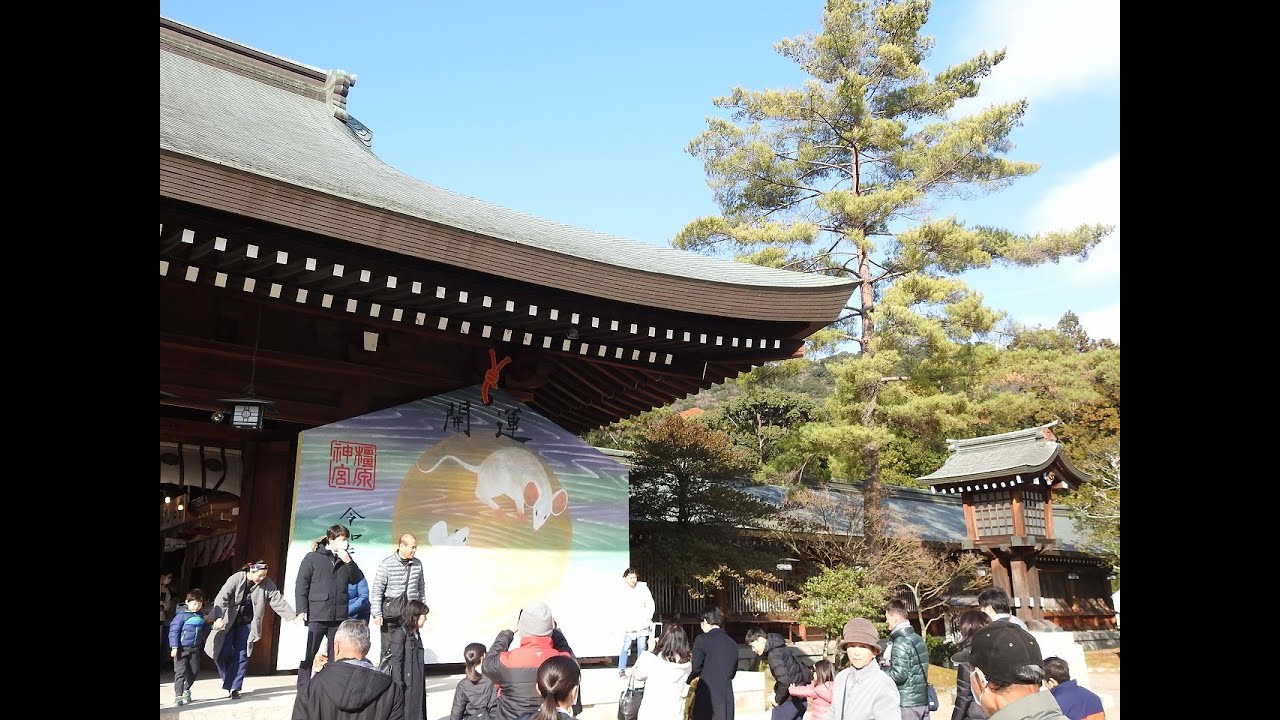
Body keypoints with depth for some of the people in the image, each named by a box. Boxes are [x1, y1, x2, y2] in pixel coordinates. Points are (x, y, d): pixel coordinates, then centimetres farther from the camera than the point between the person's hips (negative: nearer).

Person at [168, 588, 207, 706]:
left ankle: (186, 689, 34)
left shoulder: (200, 616, 7)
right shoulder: (181, 615, -12)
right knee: (181, 671, -7)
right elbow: (174, 630, -13)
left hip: (195, 648, 6)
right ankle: (178, 696, 1)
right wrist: (174, 647, -17)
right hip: (182, 648, -6)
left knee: (194, 671, 11)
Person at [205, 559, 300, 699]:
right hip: (228, 622, -1)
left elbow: (279, 601, -14)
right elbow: (221, 598, -23)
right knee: (223, 652, -4)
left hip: (247, 624, 1)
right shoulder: (236, 579, -19)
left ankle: (234, 687, 6)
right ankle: (229, 681, 20)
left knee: (241, 655, -3)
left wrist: (294, 616, -23)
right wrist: (219, 617, -37)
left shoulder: (267, 584, -12)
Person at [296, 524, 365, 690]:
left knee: (336, 656, 10)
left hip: (339, 616, 4)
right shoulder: (313, 558, -1)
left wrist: (348, 562, -8)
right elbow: (301, 585, -4)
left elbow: (357, 579, 6)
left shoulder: (346, 558, 12)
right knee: (308, 655, 2)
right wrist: (302, 610, -11)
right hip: (316, 615, -4)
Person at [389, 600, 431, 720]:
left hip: (418, 684, 8)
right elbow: (396, 661, -16)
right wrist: (399, 685, -19)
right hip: (406, 684, -8)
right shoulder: (400, 634, -14)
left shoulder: (416, 633, 12)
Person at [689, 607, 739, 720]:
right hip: (727, 696, 6)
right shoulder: (732, 643, 10)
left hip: (707, 695, -6)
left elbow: (695, 667, -7)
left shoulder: (702, 640, -9)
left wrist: (686, 680, 11)